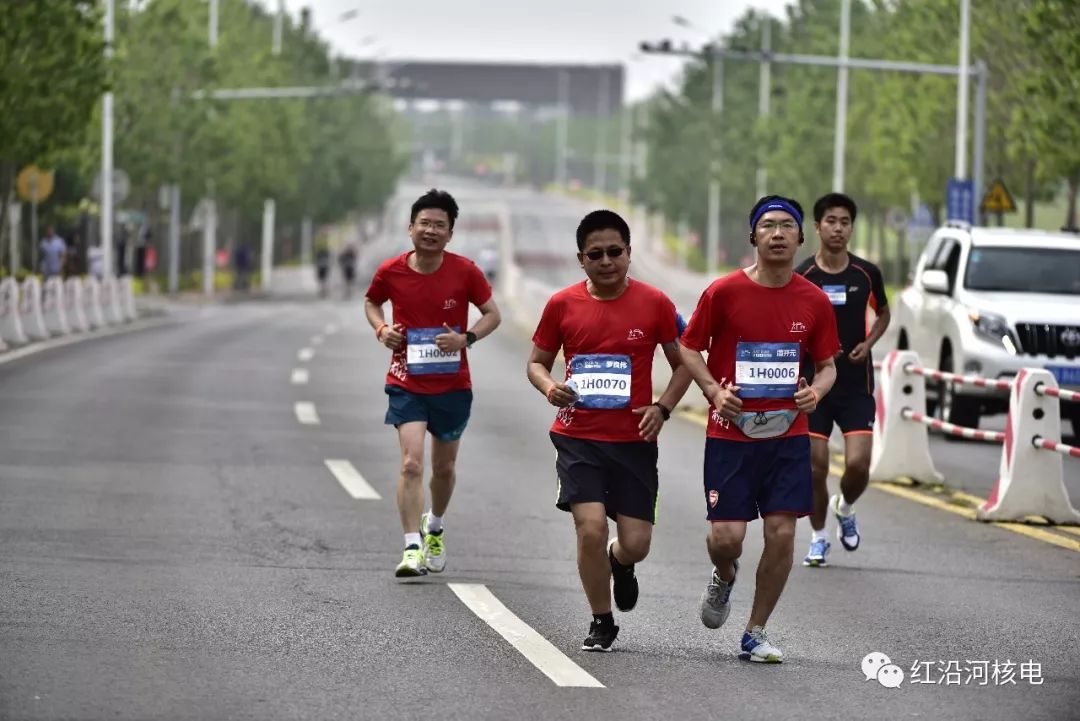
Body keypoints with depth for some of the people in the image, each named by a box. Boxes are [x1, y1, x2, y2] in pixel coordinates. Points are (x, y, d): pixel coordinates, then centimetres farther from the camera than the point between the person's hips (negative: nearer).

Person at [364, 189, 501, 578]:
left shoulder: (465, 271, -9)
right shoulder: (391, 272, -7)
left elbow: (492, 314, 1)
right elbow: (371, 302, 14)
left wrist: (466, 338, -17)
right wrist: (381, 329, -7)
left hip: (453, 385, 1)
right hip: (407, 383, -1)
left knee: (444, 467, 16)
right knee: (412, 463, -18)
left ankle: (434, 527, 44)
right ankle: (412, 549, -20)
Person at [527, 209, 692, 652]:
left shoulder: (654, 304, -2)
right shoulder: (562, 305, 0)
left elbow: (683, 363, 6)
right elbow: (537, 362, 11)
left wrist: (662, 407, -10)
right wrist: (549, 388, -12)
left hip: (635, 440, 0)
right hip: (578, 437, 0)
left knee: (636, 543, -1)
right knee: (591, 527, -15)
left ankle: (620, 563, 39)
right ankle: (601, 624, 5)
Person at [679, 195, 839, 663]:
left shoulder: (814, 301, 3)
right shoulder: (723, 292, -5)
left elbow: (827, 365, 13)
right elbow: (689, 348, 4)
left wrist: (816, 389, -9)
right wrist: (714, 390, -12)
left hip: (788, 433, 2)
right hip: (730, 432, -2)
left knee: (782, 533, -6)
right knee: (726, 536, -7)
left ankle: (756, 634, 9)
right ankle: (723, 580, 31)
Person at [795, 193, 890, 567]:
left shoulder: (867, 274, -1)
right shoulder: (801, 277, -6)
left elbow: (883, 313, 17)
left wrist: (868, 343, -1)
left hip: (856, 385, 1)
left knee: (858, 464, -10)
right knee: (815, 466, 0)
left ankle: (845, 508, 24)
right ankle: (818, 538, 20)